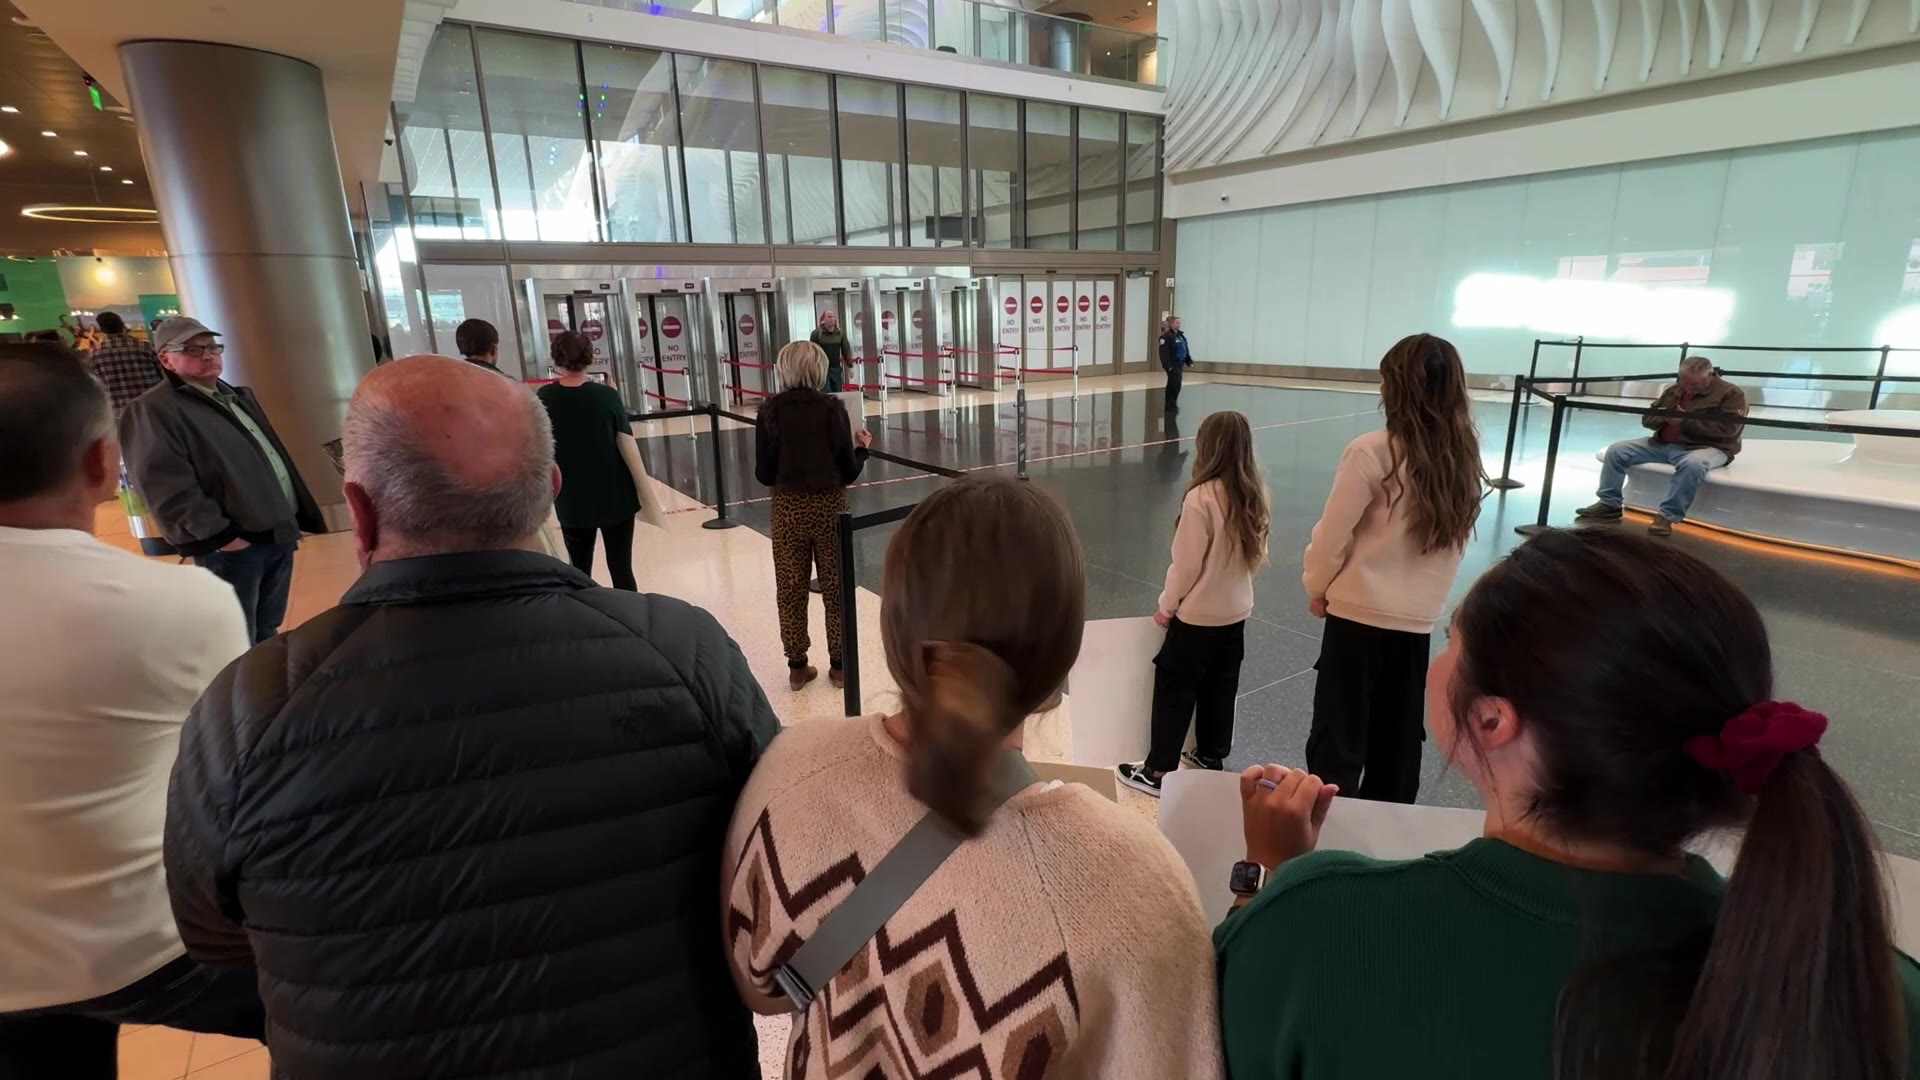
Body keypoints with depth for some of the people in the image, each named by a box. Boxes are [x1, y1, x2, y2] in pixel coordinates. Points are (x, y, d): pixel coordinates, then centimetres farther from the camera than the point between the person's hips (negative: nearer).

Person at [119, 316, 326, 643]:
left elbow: (275, 454, 25)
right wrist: (219, 535, -23)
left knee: (267, 634, 21)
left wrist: (295, 518, 17)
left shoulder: (238, 396, 20)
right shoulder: (154, 410, -10)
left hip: (279, 533, 8)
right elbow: (166, 486, -20)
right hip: (233, 546, -8)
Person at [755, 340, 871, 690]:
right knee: (836, 588, 13)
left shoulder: (770, 411, -7)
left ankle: (797, 667, 22)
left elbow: (764, 475, -6)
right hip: (829, 506, -1)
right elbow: (848, 473, -7)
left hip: (787, 509, 1)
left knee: (790, 590, 13)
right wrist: (862, 447, 11)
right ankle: (839, 665, 22)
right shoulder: (832, 409, -9)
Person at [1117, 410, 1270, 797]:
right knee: (1220, 689, 19)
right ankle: (1211, 756, 34)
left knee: (1174, 690, 4)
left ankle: (1158, 769, 10)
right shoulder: (1255, 495, -2)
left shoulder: (1202, 498, -22)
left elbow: (1187, 563, -17)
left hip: (1198, 614, -7)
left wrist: (1166, 605, -3)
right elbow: (1258, 556, 8)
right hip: (1236, 611, 7)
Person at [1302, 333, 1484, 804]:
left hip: (1359, 614, -5)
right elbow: (1453, 542, 7)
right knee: (1398, 746, 18)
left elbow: (1332, 536, -11)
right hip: (1419, 620, 5)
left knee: (1337, 743, 8)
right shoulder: (1466, 459, 1)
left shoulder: (1373, 452, -16)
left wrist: (1317, 589, 5)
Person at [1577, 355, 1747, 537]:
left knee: (1693, 464, -42)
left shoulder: (1731, 393, -6)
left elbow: (1728, 429, -18)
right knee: (1616, 451, -8)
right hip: (1663, 443, 6)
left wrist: (1686, 421, -20)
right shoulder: (1674, 391, 12)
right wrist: (1663, 417, -10)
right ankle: (1609, 505, -8)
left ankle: (1667, 516, -33)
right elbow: (1648, 418, 15)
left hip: (1706, 447, -6)